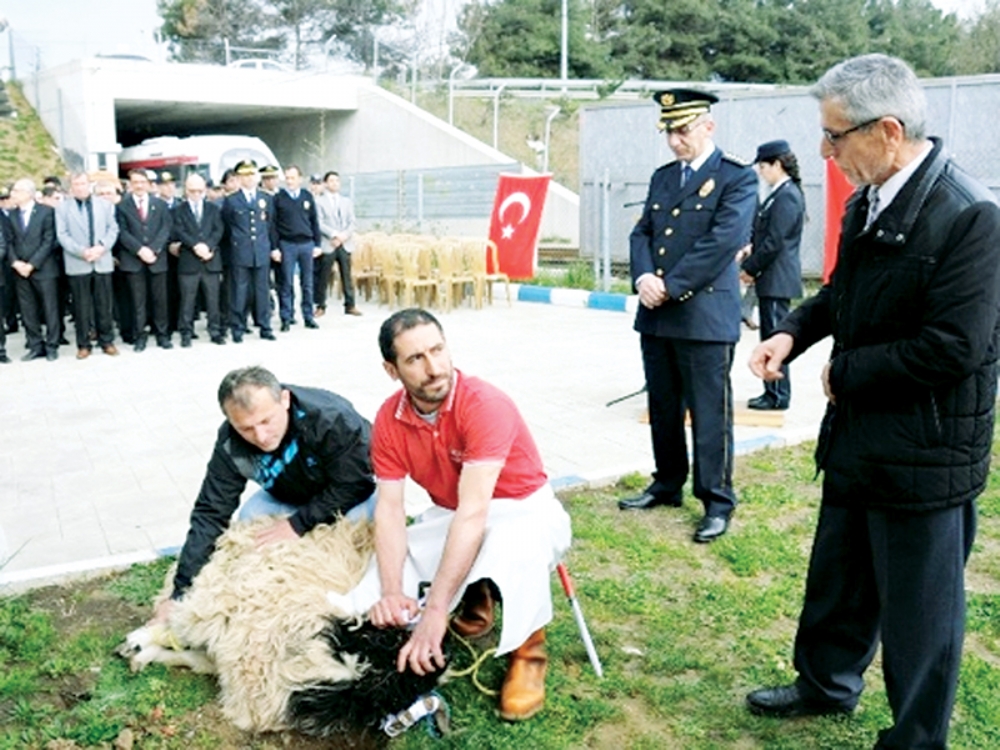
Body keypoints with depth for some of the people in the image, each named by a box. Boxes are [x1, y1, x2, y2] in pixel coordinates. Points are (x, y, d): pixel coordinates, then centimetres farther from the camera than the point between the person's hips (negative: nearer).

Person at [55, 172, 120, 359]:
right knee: (81, 306, 3)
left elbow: (113, 229, 4)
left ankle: (107, 341, 14)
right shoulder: (62, 208, 4)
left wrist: (101, 247, -12)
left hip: (103, 262, 1)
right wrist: (82, 251, -15)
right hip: (77, 264, -1)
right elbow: (62, 235, -2)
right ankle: (83, 345, 10)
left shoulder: (105, 205, 10)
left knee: (105, 304, 5)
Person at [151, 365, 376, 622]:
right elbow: (210, 514, -23)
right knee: (249, 518, -21)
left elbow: (350, 487, -29)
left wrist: (299, 524, -32)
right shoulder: (229, 445, -27)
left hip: (352, 495, -3)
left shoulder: (332, 419, -39)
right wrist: (181, 592, -25)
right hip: (288, 495, 4)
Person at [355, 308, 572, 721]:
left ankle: (527, 653, -13)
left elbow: (474, 515, -35)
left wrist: (434, 613, -39)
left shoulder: (485, 405, -29)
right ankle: (475, 599, 15)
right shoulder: (389, 419, -10)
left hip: (523, 510, -5)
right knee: (370, 604, -13)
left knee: (517, 547, -43)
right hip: (452, 516, 6)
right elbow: (389, 508, -11)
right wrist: (392, 591, -28)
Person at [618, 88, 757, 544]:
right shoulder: (662, 177, 16)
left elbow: (722, 243, -15)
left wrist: (671, 287, -16)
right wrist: (643, 277, -8)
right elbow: (642, 233, 12)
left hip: (704, 315, -6)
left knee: (710, 414, 0)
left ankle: (717, 502, 10)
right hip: (655, 316, 7)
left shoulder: (737, 178, -4)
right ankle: (667, 485, 30)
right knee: (662, 409, 15)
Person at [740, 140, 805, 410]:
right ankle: (773, 392, 21)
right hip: (771, 279, 10)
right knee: (770, 336, 14)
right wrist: (751, 265, 7)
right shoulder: (780, 194, 15)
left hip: (777, 280, -10)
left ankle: (779, 396, 3)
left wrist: (749, 268, -10)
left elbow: (775, 242, -18)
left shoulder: (787, 195, -14)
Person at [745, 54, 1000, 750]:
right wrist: (794, 332, -2)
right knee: (838, 574, 24)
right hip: (859, 434, 8)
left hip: (924, 453, -8)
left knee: (918, 604, 10)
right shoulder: (869, 200, 2)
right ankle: (827, 683, 47)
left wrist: (846, 373, -16)